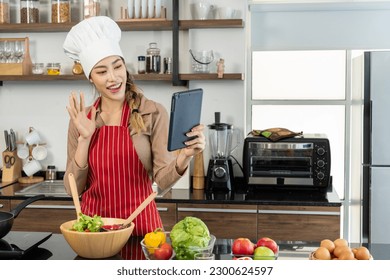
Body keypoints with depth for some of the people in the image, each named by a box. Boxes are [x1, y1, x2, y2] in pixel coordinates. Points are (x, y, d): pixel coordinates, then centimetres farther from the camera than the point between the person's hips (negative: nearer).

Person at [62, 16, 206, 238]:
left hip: (140, 224, -2)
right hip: (93, 224, 2)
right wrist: (84, 139, -11)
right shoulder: (81, 120, 2)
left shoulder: (153, 113, -7)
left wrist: (184, 156, -29)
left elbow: (163, 179, -10)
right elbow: (73, 188, -1)